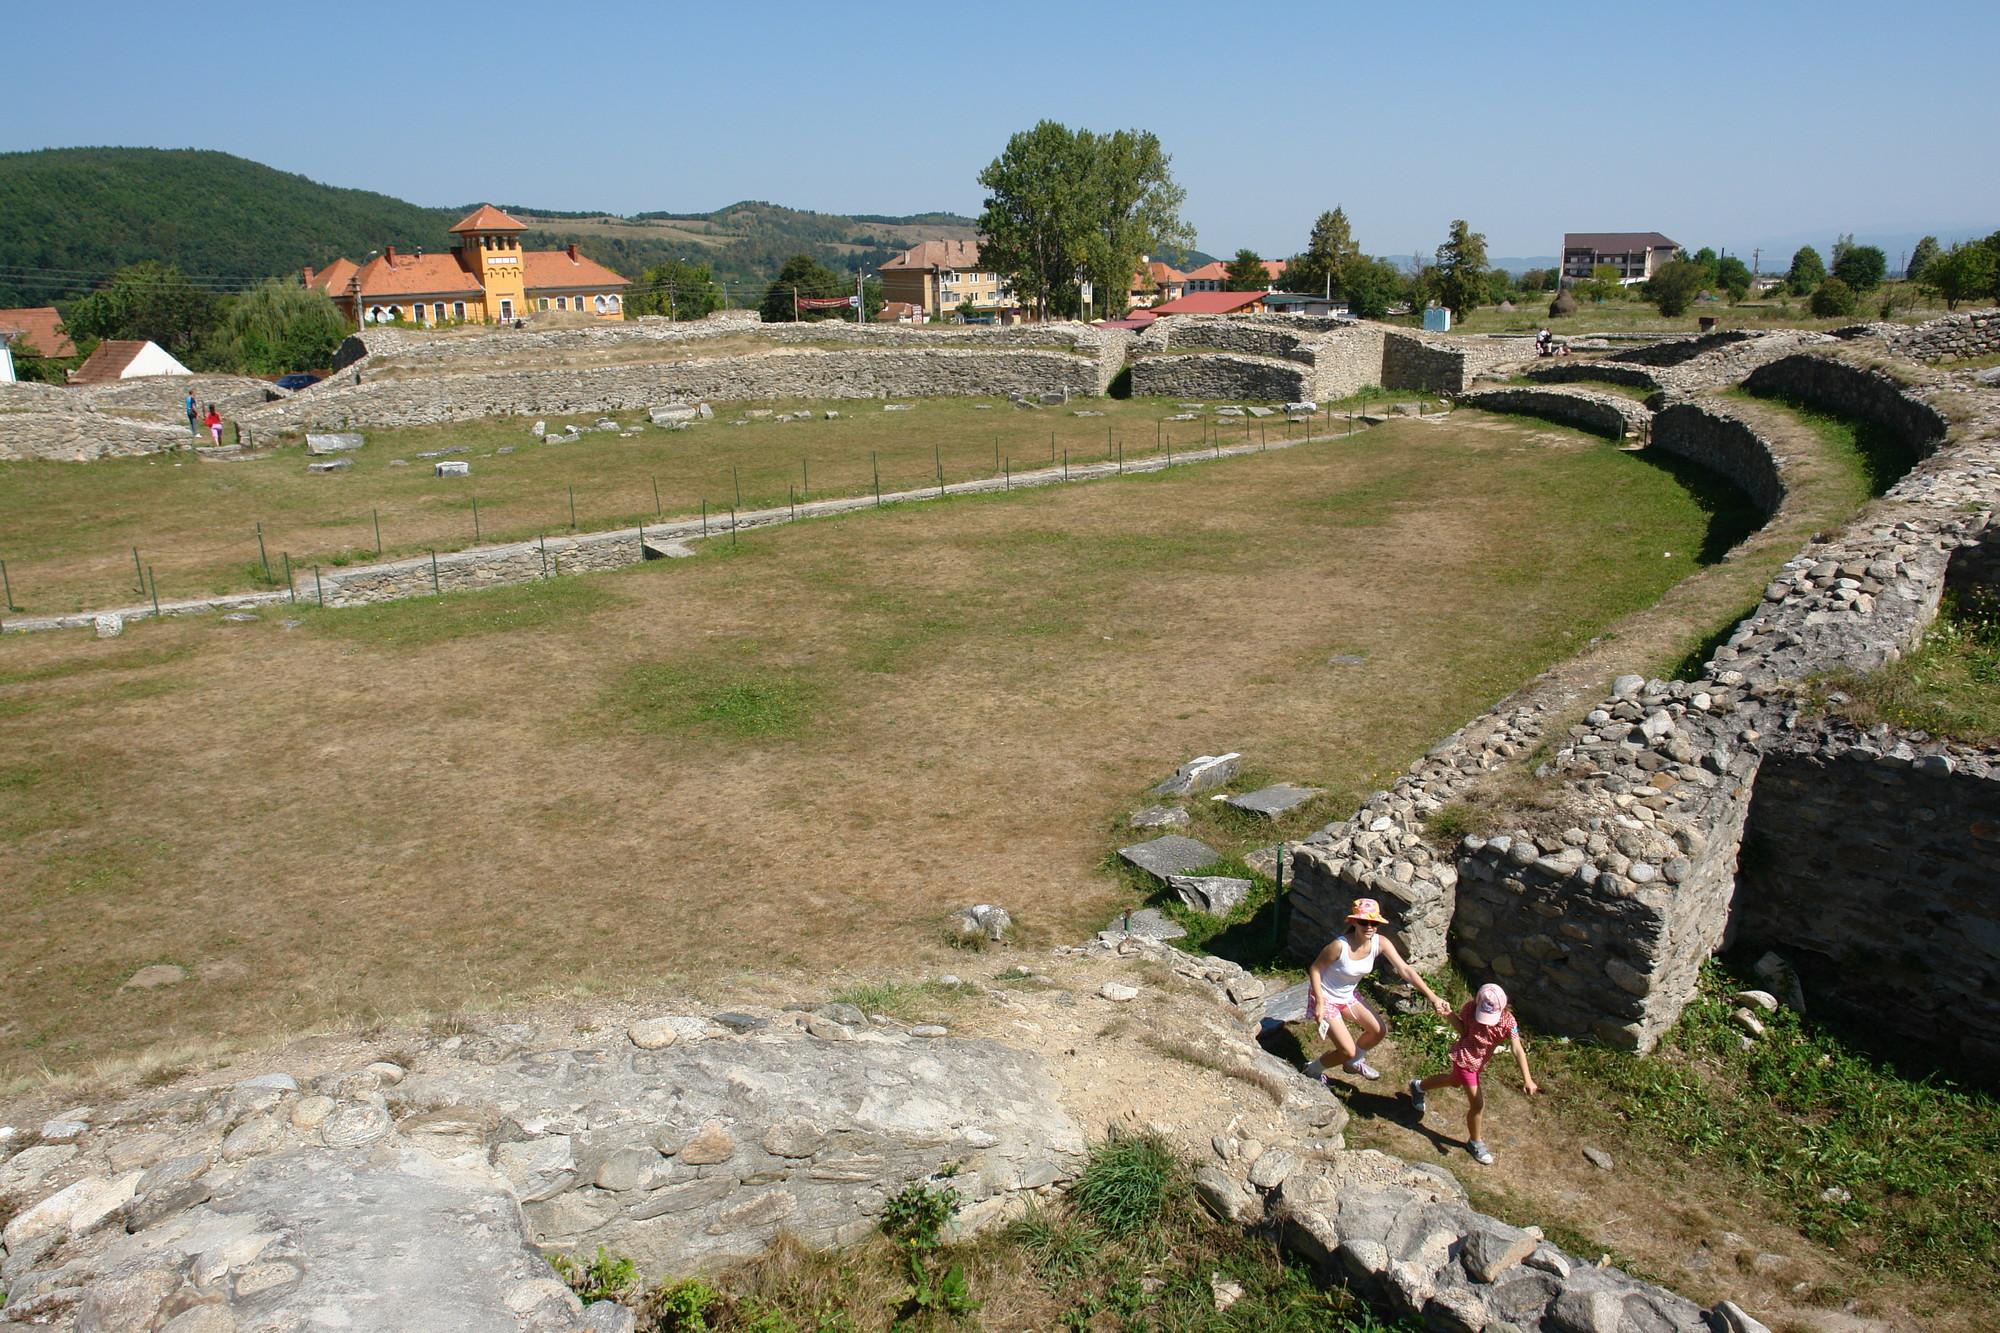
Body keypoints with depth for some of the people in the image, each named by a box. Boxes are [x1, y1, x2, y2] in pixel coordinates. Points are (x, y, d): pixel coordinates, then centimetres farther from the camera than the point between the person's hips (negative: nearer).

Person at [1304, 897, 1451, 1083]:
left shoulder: (1380, 943, -16)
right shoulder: (1340, 945, -33)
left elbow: (1404, 970, -16)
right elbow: (1314, 969, -22)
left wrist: (1433, 997, -23)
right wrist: (1319, 1003, -25)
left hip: (1347, 997, 7)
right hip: (1325, 997, -7)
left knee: (1379, 1031, 13)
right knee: (1348, 1051, -8)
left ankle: (1353, 1063, 40)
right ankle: (1313, 1070, 20)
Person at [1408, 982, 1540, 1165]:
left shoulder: (1508, 1021, -24)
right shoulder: (1471, 1007, -25)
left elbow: (1518, 1050, -30)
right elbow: (1463, 1030, -10)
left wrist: (1527, 1079, -40)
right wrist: (1449, 1015, -27)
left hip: (1480, 1061, 4)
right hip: (1464, 1058, -4)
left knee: (1453, 1080, 33)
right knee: (1478, 1104, -2)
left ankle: (1418, 1086, 62)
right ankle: (1475, 1142, 25)